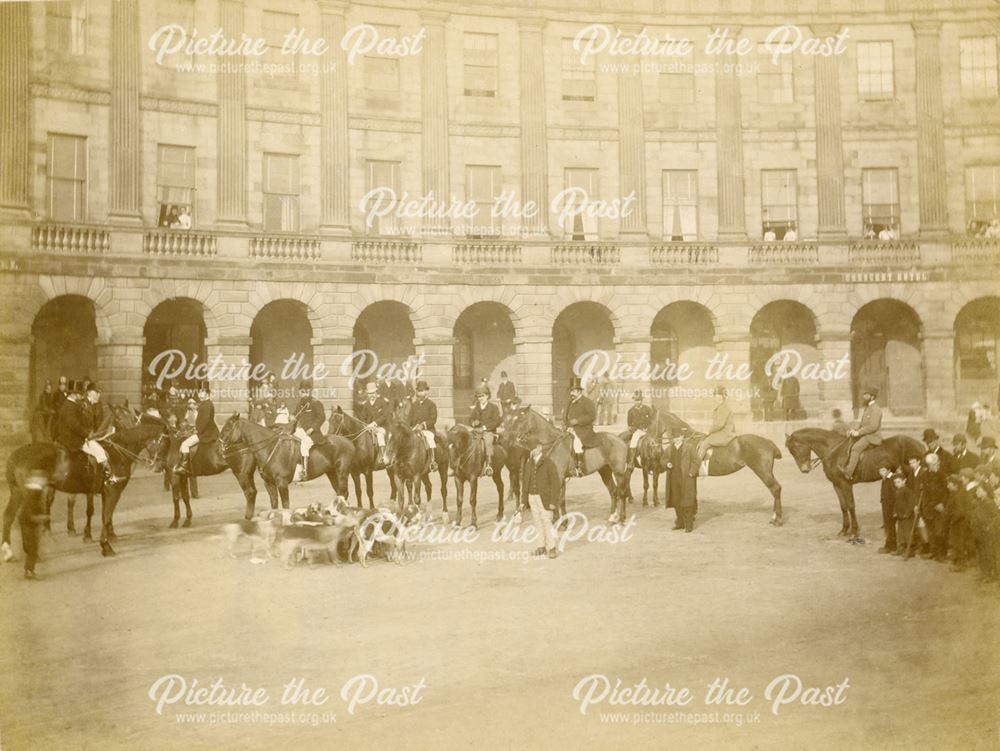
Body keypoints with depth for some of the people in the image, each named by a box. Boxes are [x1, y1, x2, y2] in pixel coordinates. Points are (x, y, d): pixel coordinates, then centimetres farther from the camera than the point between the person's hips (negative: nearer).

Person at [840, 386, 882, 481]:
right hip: (865, 435, 11)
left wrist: (858, 432, -21)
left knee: (856, 448, -28)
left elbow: (873, 426, -23)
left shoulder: (875, 409, -14)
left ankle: (849, 473, -34)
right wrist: (854, 430, 3)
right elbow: (862, 423, 22)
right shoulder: (867, 408, 17)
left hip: (873, 437, -11)